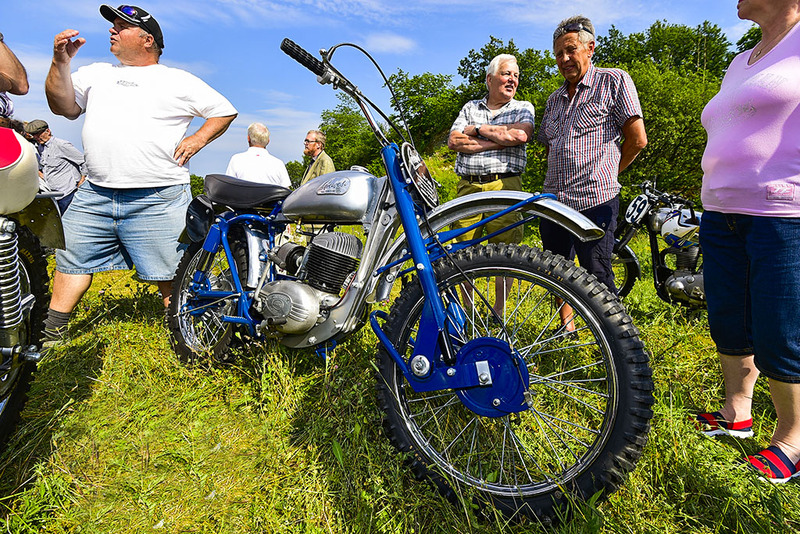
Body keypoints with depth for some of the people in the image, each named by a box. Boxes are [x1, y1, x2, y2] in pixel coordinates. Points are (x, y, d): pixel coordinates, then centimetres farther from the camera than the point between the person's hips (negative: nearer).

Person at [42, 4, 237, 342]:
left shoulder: (179, 81, 7)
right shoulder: (96, 73, 20)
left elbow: (225, 111, 9)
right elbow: (64, 107, 13)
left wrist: (198, 139, -3)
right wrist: (60, 62, 2)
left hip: (158, 200, -5)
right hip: (93, 196, 6)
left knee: (172, 275, -2)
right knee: (71, 259, 12)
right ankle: (50, 332, 27)